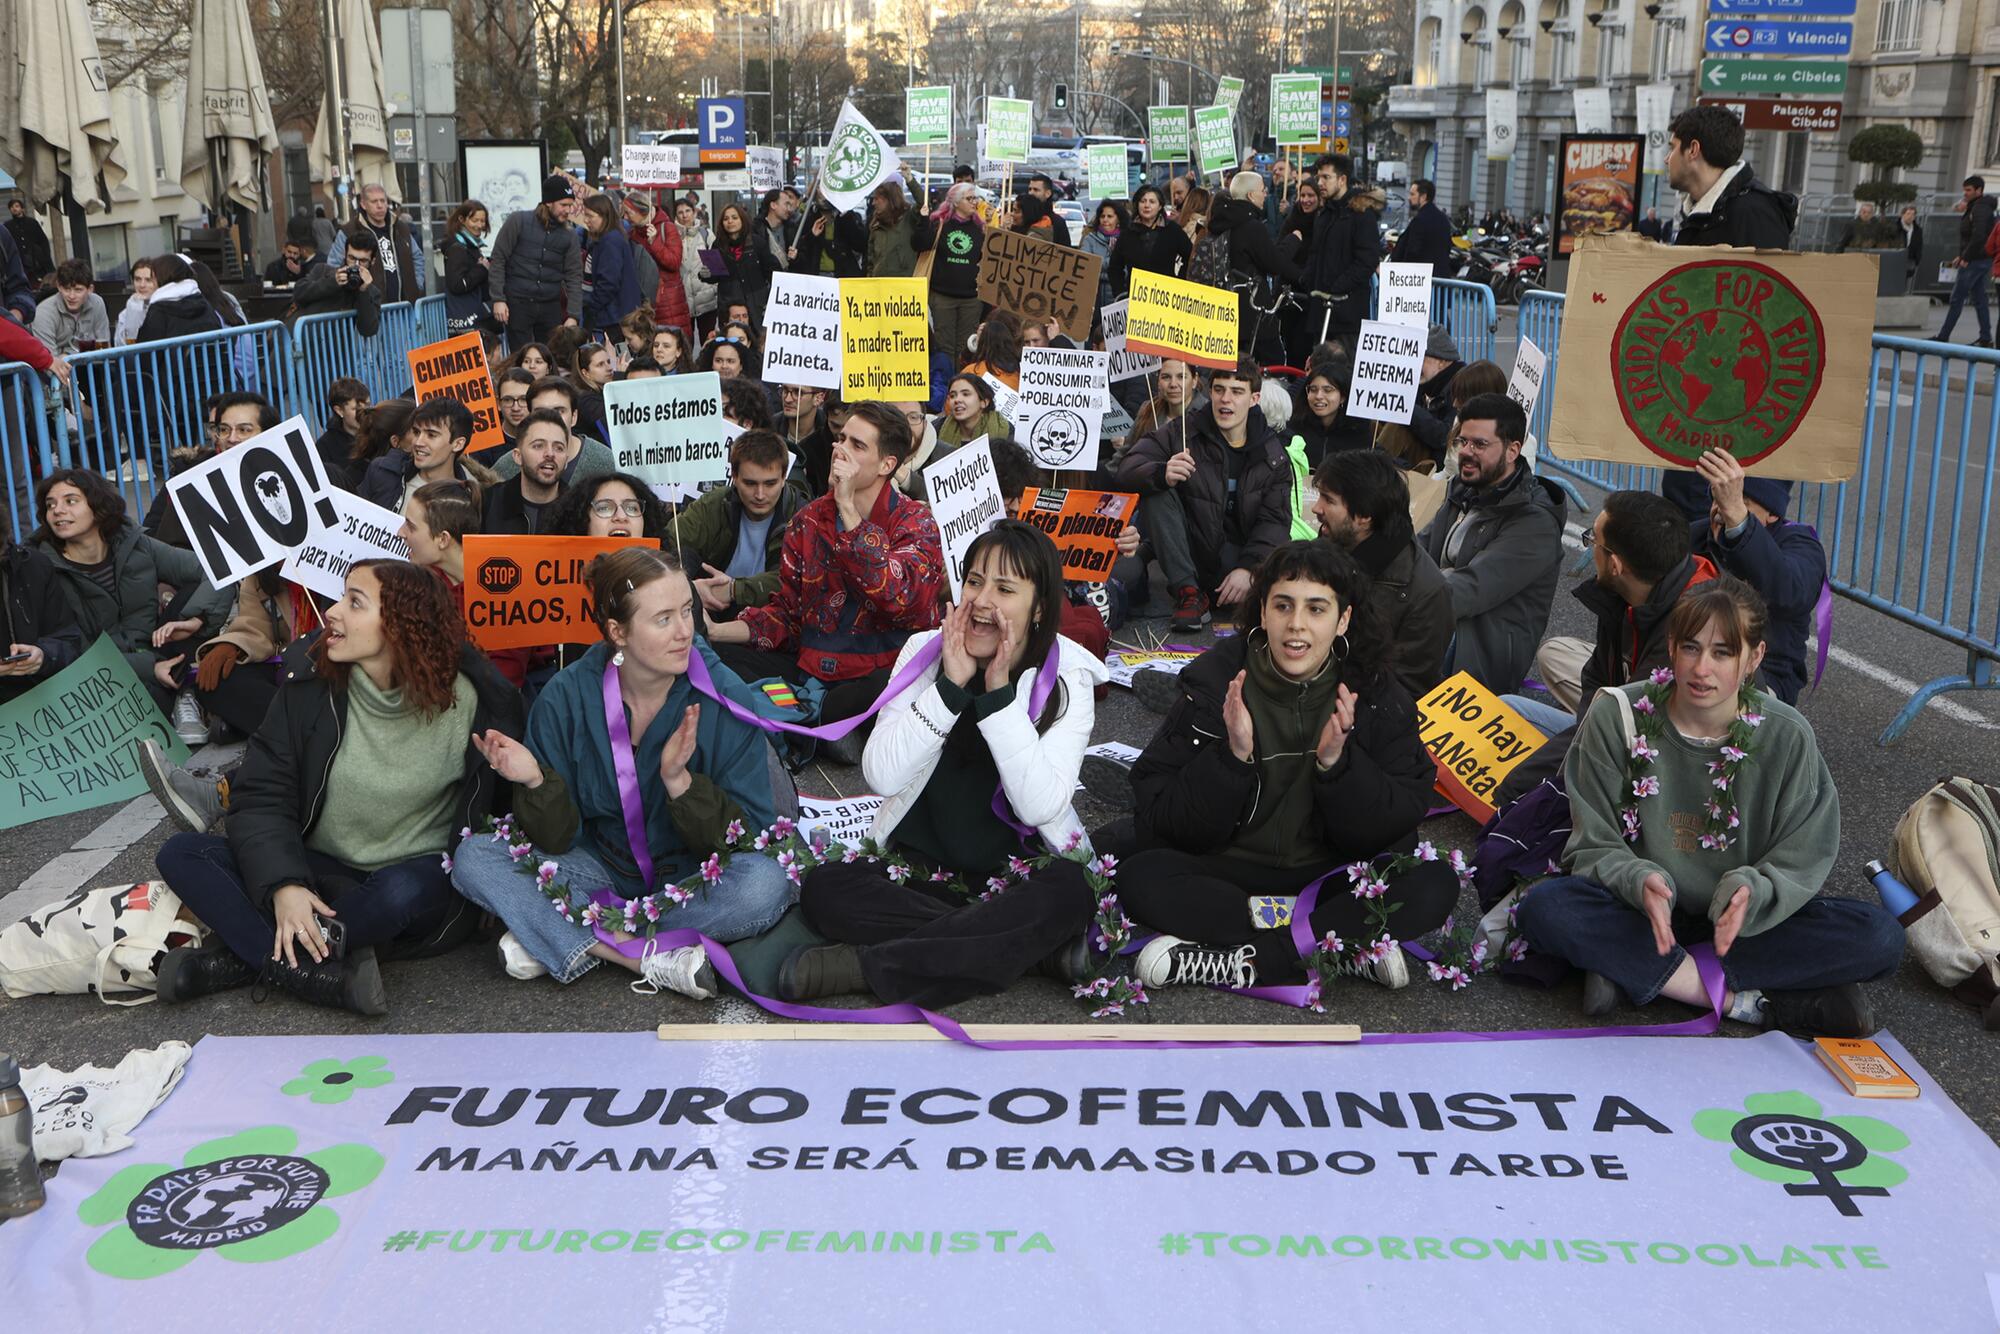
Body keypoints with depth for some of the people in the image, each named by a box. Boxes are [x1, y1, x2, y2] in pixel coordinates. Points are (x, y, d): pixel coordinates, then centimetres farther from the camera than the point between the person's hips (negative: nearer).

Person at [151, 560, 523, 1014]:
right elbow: (262, 798, -6)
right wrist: (284, 885, -22)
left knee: (407, 889, -39)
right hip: (321, 877, 4)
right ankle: (332, 978, -30)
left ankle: (245, 959, -20)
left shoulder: (468, 700, -11)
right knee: (182, 853, -16)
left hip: (425, 881, -3)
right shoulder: (310, 682, -4)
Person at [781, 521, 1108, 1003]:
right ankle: (1036, 948, -25)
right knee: (824, 887, -26)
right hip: (917, 870, 2)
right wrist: (951, 685, -19)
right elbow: (882, 775, -12)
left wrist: (999, 693, -21)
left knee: (1068, 892, -35)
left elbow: (1041, 806, -19)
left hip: (1016, 873, -2)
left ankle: (867, 966, -31)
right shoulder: (924, 652, 0)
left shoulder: (1067, 680, -5)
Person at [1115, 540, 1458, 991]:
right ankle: (1349, 950, -27)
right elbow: (1165, 825, -11)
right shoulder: (1216, 682, -7)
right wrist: (1233, 757, -26)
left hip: (1334, 879, 1)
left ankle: (1241, 961, -27)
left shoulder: (1376, 696, -4)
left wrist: (1336, 762, -24)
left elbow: (1394, 831, -9)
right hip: (1230, 874, -1)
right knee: (1140, 877, -29)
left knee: (1436, 886, -25)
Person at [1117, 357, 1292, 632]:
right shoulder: (1184, 432, -3)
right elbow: (1127, 469, -13)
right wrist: (1162, 474, -36)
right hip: (1189, 560, 1)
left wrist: (1247, 568, -22)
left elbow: (1275, 519, -6)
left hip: (1242, 555, -1)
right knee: (1155, 493, -24)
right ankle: (1188, 592, -20)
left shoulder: (1272, 453, 1)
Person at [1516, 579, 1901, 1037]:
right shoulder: (1615, 718, -10)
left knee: (1879, 936, -24)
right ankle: (1746, 999, -28)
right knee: (1543, 909, -32)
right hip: (1641, 912, -1)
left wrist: (1750, 893, -30)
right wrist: (1640, 881, -30)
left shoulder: (1787, 736, -8)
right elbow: (1595, 845, -7)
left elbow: (1801, 863, -7)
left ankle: (1633, 971, -26)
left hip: (1741, 920, 2)